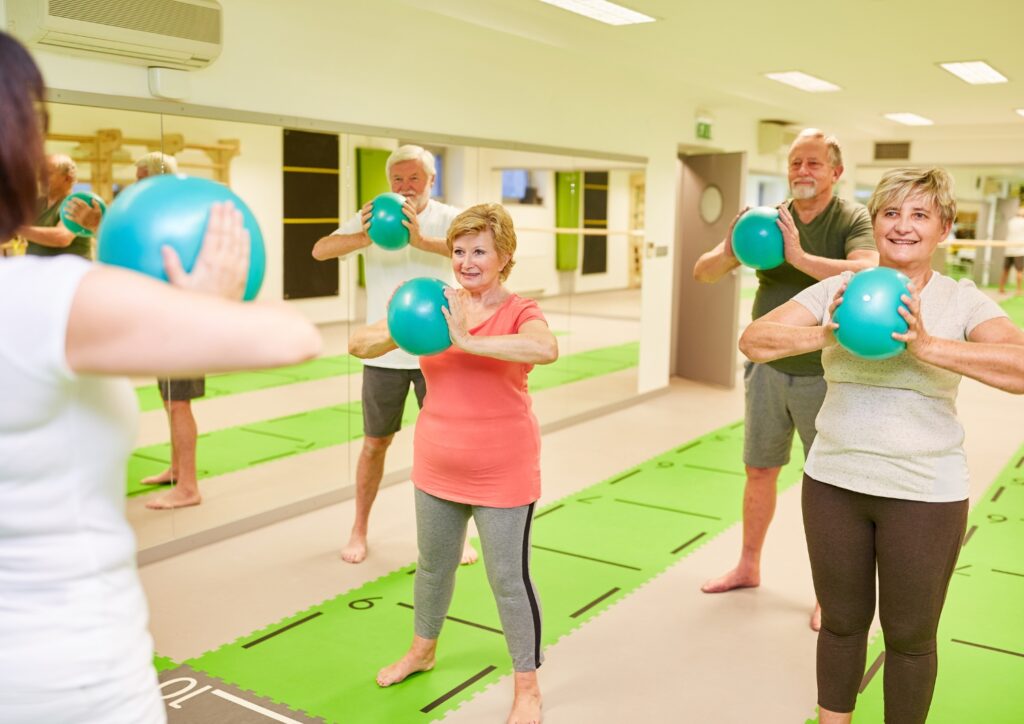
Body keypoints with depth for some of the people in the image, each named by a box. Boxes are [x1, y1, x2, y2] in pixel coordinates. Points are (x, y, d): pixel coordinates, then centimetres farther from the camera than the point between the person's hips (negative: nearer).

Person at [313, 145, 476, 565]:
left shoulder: (448, 218, -5)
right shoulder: (373, 216, -3)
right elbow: (320, 251, -15)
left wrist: (422, 240, -41)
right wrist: (364, 238, -35)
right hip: (383, 353, 1)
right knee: (375, 444, 12)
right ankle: (359, 529, 29)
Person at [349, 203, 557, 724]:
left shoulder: (519, 312, -13)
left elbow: (547, 349, -37)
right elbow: (358, 345, -4)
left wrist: (470, 341, -40)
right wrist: (392, 333, -26)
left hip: (503, 477, -5)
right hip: (437, 471, 5)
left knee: (509, 579, 4)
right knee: (433, 564, 23)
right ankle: (422, 650, 47)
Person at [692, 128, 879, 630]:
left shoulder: (851, 220, -11)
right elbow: (702, 274, -1)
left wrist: (800, 256, -34)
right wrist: (728, 253, -22)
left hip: (824, 376, -4)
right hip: (769, 369, 4)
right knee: (759, 472, 16)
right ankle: (748, 567, 34)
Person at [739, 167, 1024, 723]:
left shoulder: (962, 301, -7)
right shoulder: (836, 291, -1)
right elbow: (754, 341, -8)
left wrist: (927, 346, -33)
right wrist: (826, 333, -24)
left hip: (925, 494, -2)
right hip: (833, 482, 2)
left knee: (910, 635, 14)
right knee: (841, 621, 19)